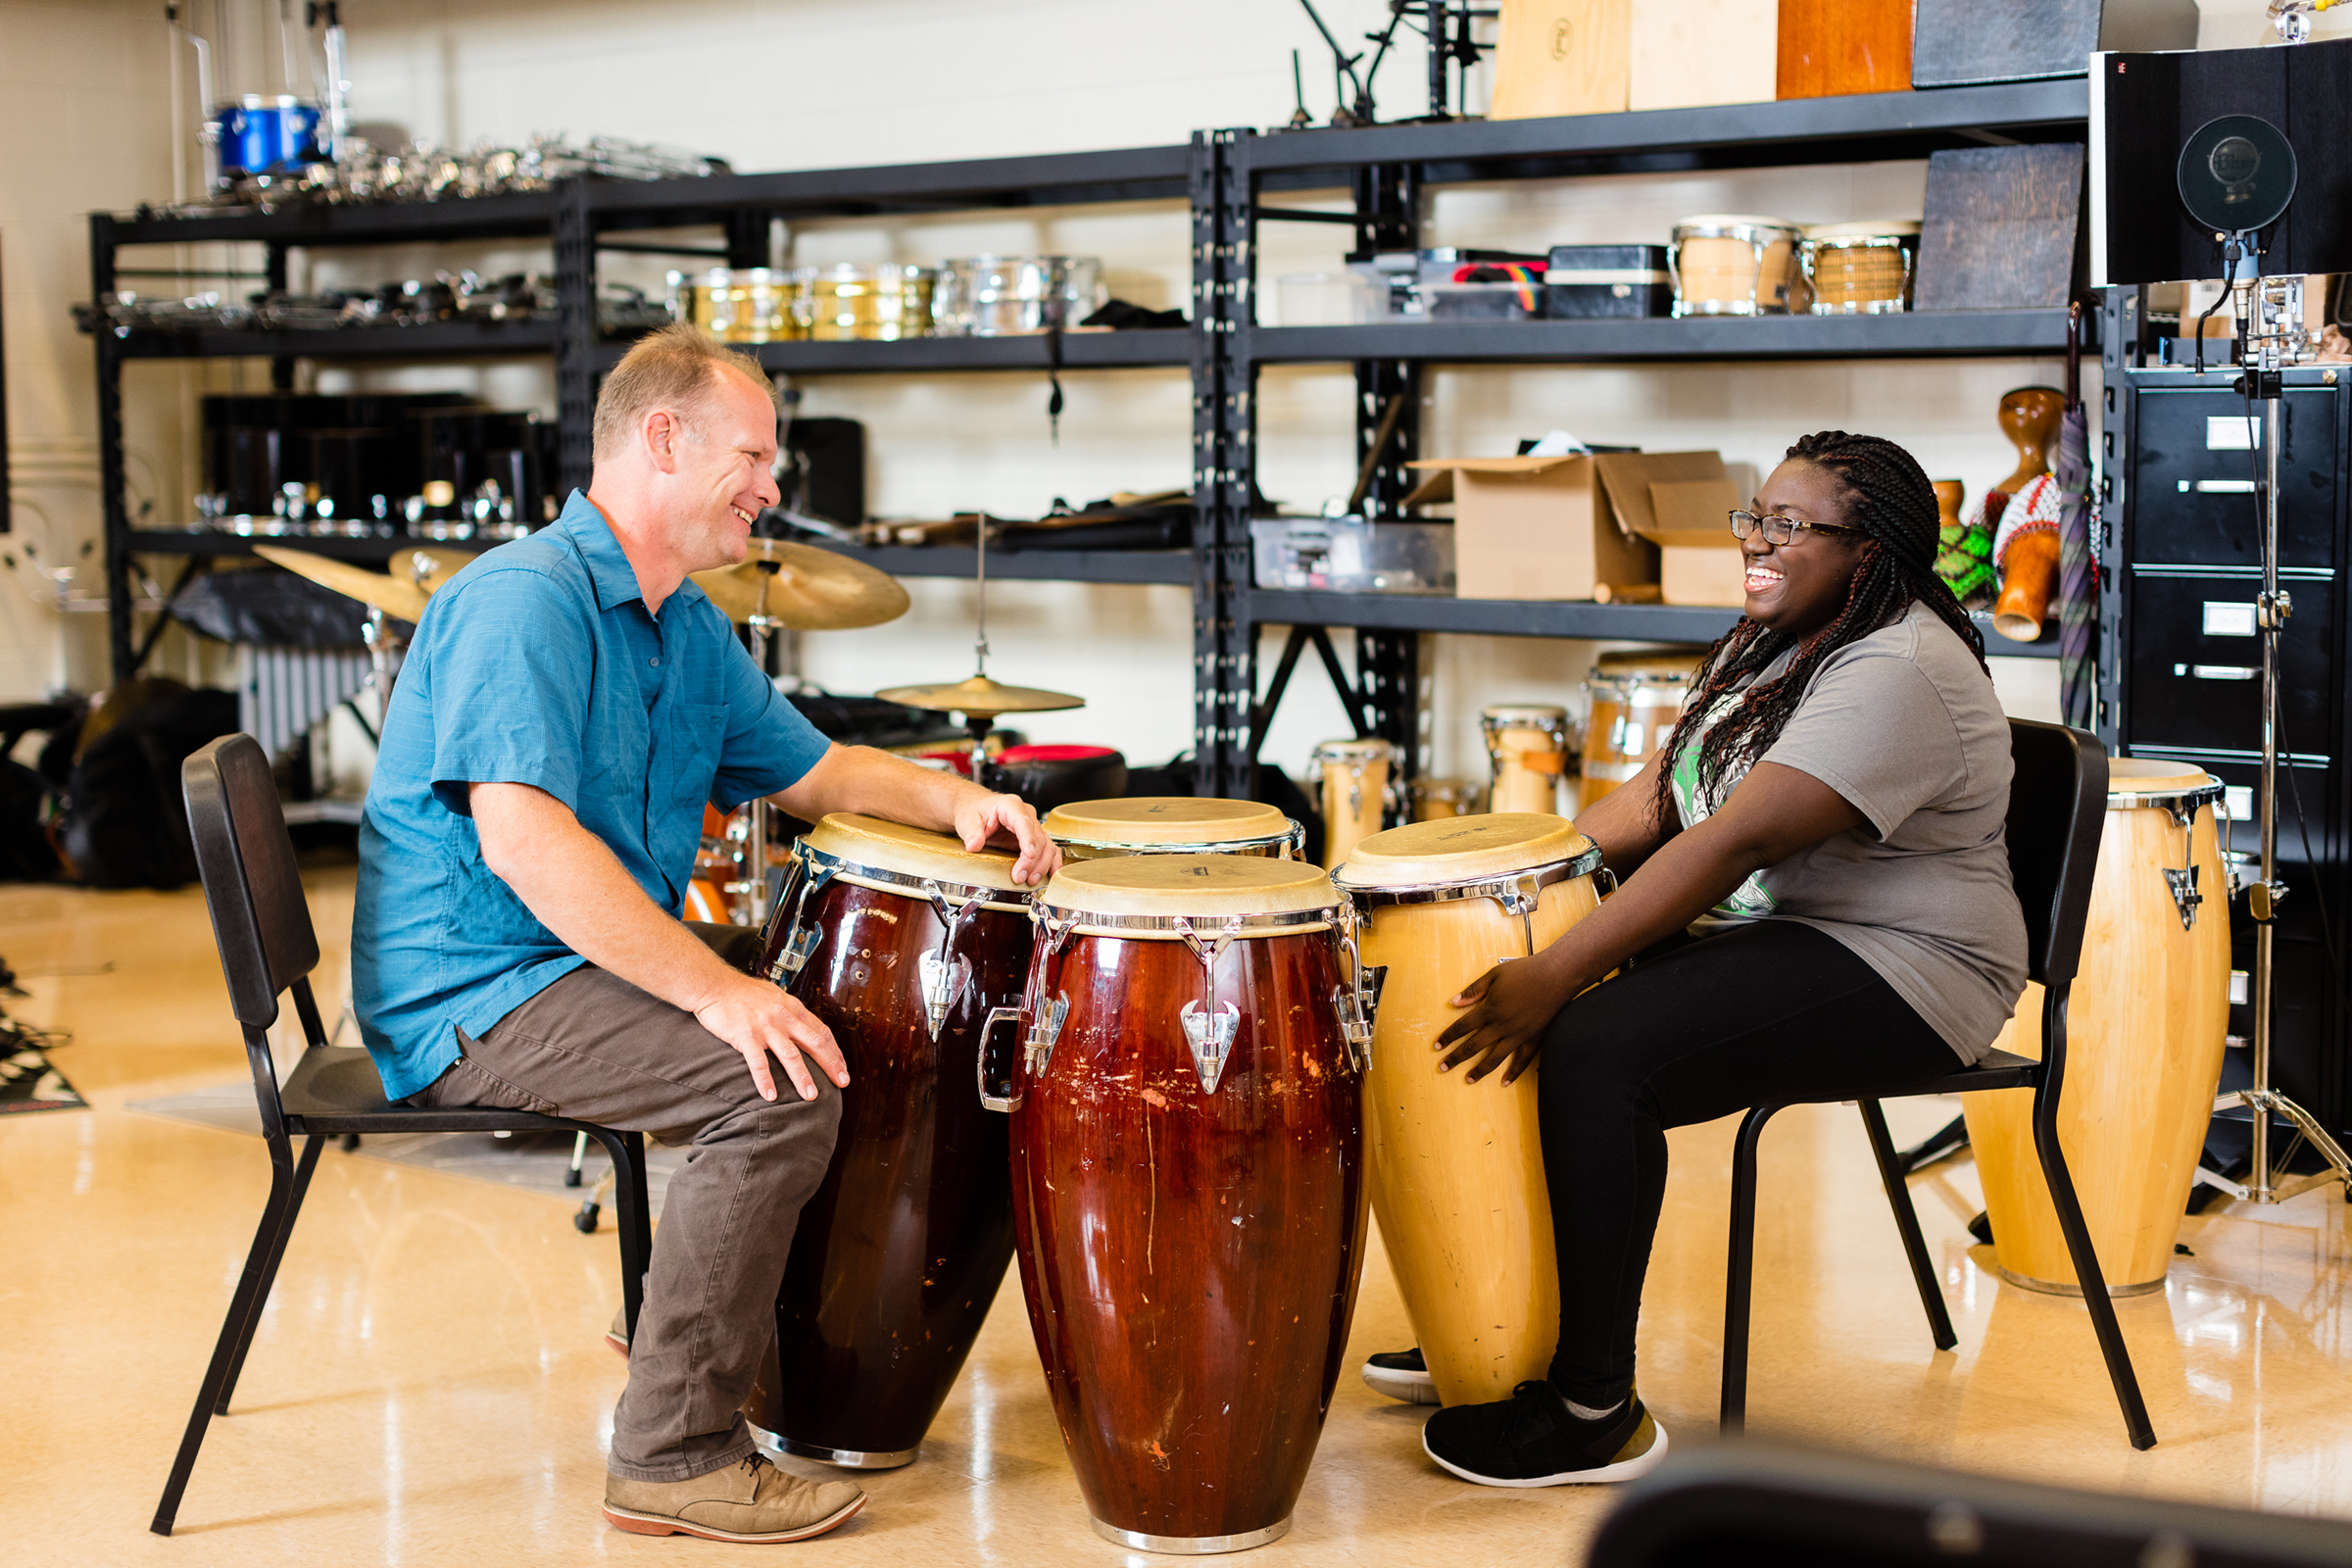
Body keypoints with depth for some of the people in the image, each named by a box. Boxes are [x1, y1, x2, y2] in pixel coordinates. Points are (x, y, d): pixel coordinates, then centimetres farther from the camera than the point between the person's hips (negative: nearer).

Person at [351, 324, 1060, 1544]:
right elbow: (524, 841, -30)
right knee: (783, 1084, -25)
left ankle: (690, 1315, 27)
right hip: (470, 994, -10)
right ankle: (674, 1455, -15)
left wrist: (954, 802, -1)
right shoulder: (524, 599, -19)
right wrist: (715, 989, -33)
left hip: (602, 961, 10)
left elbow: (811, 772, 20)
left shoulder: (691, 629, 12)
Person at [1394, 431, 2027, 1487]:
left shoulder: (1897, 676, -21)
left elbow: (1732, 844, -29)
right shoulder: (1773, 643, 12)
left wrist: (1554, 975, -31)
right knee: (1489, 991, 0)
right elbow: (1659, 796, 13)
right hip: (1753, 930, 10)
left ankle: (1596, 1416, -17)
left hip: (1894, 969, -10)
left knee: (1594, 1049, -29)